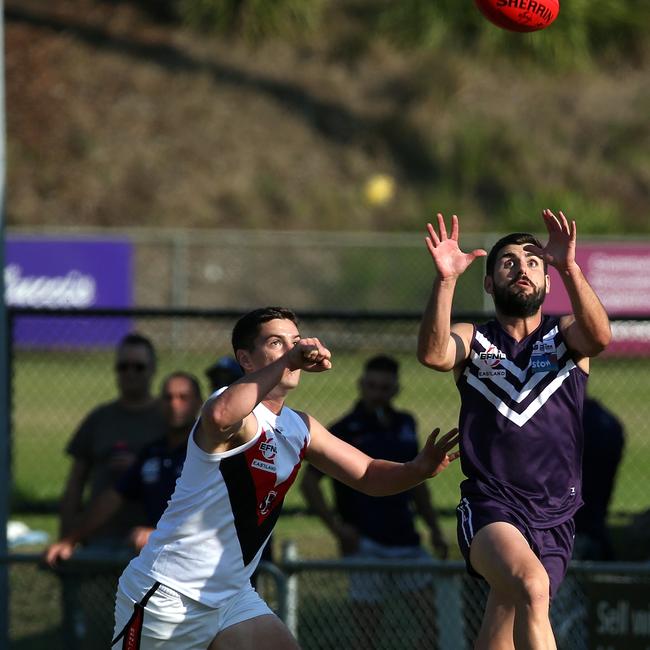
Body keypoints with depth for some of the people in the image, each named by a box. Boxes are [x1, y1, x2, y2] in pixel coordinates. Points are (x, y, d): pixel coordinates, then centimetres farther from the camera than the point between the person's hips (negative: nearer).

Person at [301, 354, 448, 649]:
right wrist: (336, 526, -12)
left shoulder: (405, 425, 11)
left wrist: (434, 528, 18)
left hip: (406, 539, 5)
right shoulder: (344, 431, -4)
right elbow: (309, 482, -4)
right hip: (365, 544, -5)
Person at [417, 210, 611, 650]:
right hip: (490, 508, -2)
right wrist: (445, 281, -28)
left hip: (555, 517, 2)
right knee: (531, 585, -33)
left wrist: (570, 268, -28)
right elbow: (432, 354, -14)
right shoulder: (472, 341, 10)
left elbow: (601, 336, -13)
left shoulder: (566, 336, 11)